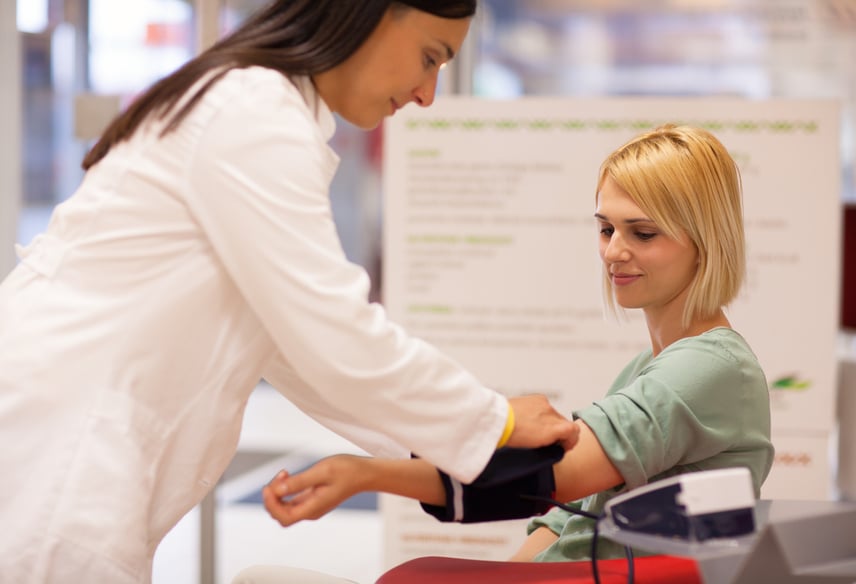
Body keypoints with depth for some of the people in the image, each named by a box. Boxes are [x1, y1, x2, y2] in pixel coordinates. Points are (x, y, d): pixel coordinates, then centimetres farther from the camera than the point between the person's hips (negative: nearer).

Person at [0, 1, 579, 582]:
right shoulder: (255, 114, -15)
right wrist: (497, 421, -5)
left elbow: (299, 333, 17)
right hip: (49, 444, -9)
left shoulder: (255, 106, 15)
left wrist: (437, 448, 13)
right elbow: (340, 342, -18)